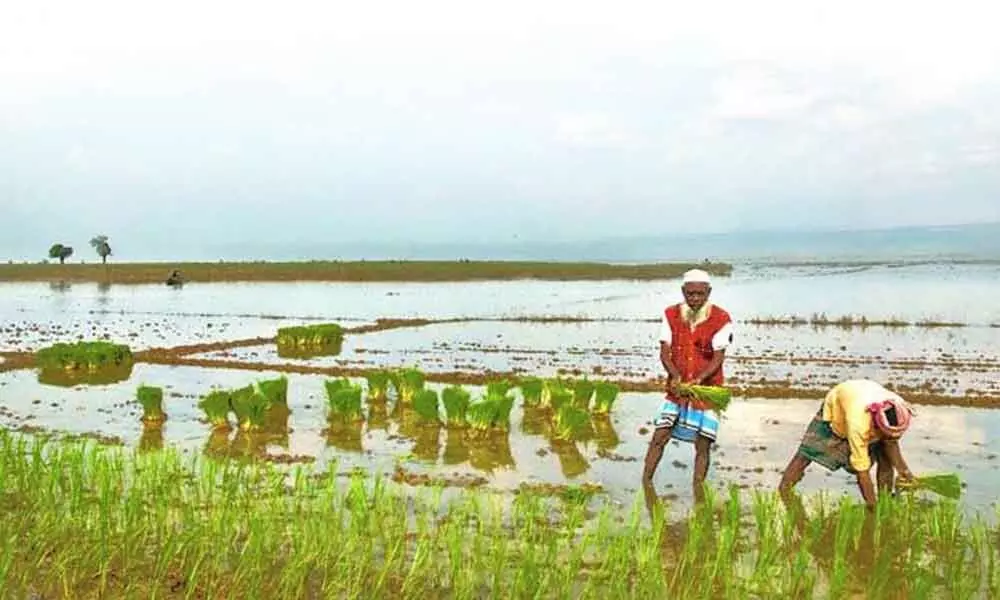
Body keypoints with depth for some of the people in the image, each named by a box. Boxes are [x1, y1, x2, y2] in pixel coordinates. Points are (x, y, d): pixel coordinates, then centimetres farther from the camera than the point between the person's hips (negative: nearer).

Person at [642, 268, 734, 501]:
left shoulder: (721, 320, -9)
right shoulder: (671, 315, 0)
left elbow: (718, 358, -12)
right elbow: (664, 351, -3)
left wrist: (698, 379, -28)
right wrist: (675, 376, -21)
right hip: (677, 388, 2)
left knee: (703, 444, 1)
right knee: (659, 436, -4)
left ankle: (698, 496, 12)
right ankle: (645, 483, 7)